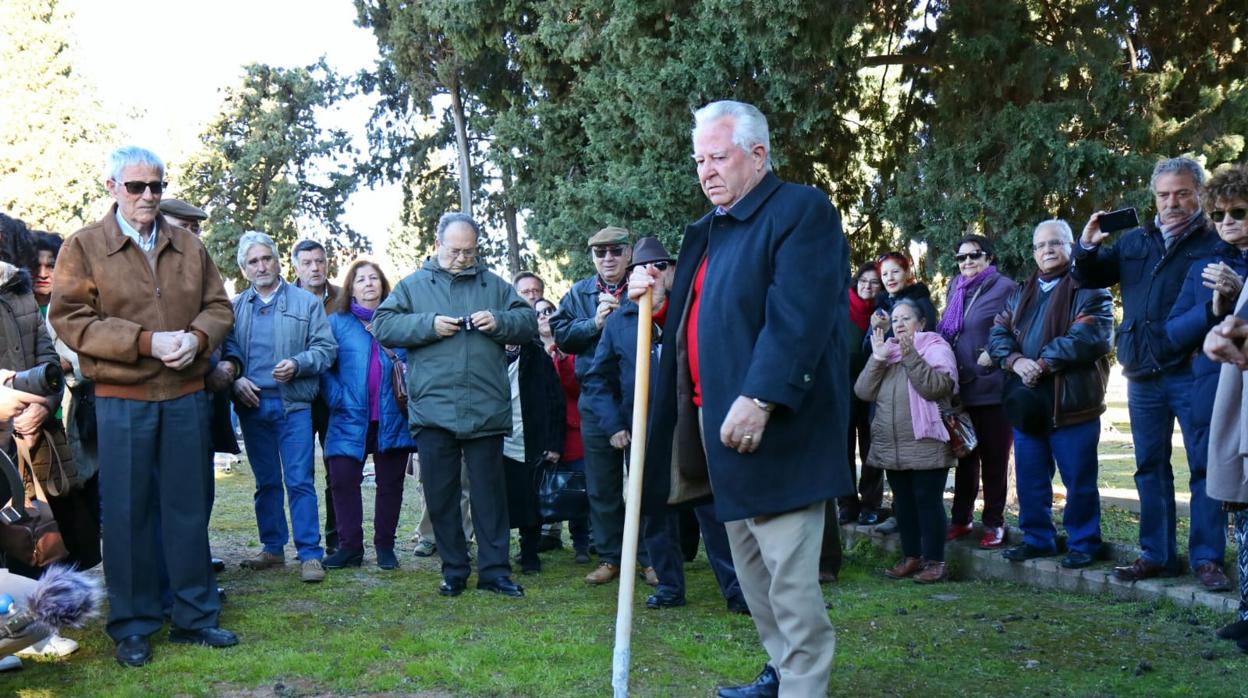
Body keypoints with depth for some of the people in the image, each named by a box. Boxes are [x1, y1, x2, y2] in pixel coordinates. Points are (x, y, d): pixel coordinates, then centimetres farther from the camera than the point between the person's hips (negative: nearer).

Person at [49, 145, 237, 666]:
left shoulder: (188, 246, 11)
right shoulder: (83, 247, 0)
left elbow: (218, 306, 12)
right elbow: (69, 317, -8)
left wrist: (197, 338, -11)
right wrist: (146, 341, -17)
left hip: (186, 396, 3)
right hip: (122, 400, -3)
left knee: (189, 507, 9)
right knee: (127, 512, 3)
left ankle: (195, 616, 20)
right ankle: (132, 626, 15)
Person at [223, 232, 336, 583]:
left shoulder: (306, 302, 4)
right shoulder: (235, 307, 11)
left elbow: (326, 347, 0)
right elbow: (227, 351, 9)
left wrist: (297, 364, -15)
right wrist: (236, 380, -9)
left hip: (294, 404, -3)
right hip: (252, 405, 3)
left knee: (300, 481, -6)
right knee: (265, 482, 11)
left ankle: (310, 553, -2)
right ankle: (273, 548, 21)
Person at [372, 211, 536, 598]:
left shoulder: (494, 284, 13)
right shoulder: (413, 285, 10)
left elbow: (529, 320, 11)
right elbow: (383, 326, 1)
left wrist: (499, 321, -9)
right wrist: (429, 324, -11)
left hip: (486, 410, 0)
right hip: (432, 409, 0)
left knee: (489, 493, 3)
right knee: (441, 495, 6)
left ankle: (494, 570, 10)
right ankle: (453, 571, 18)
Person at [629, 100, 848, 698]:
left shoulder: (802, 210, -8)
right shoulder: (707, 231, 18)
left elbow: (798, 318, -20)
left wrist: (759, 400, -27)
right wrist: (664, 303, 4)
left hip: (773, 423, -9)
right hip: (714, 419, 9)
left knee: (789, 574, -7)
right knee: (750, 565, 16)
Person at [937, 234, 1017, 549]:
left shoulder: (1004, 287, -5)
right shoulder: (955, 289, 15)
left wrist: (995, 353, -20)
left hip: (993, 388, -6)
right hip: (961, 388, 6)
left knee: (994, 458, 2)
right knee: (965, 456, 13)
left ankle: (994, 523, 10)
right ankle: (961, 518, 21)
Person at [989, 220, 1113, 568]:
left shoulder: (1089, 290, -3)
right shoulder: (1020, 294, 17)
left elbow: (1087, 337, -17)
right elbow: (998, 334, 8)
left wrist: (1042, 363, -18)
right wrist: (1016, 361, -12)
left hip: (1071, 402, -6)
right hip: (1027, 401, 6)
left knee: (1079, 480, 2)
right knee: (1030, 478, 12)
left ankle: (1083, 544, 14)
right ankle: (1037, 538, 25)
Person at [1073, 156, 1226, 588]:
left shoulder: (1216, 242, -1)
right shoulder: (1135, 241, 14)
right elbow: (1090, 278, 19)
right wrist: (1087, 247, 0)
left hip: (1193, 374, -5)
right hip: (1143, 375, 5)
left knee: (1204, 467, -1)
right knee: (1150, 468, 11)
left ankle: (1207, 558, 7)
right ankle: (1156, 555, 20)